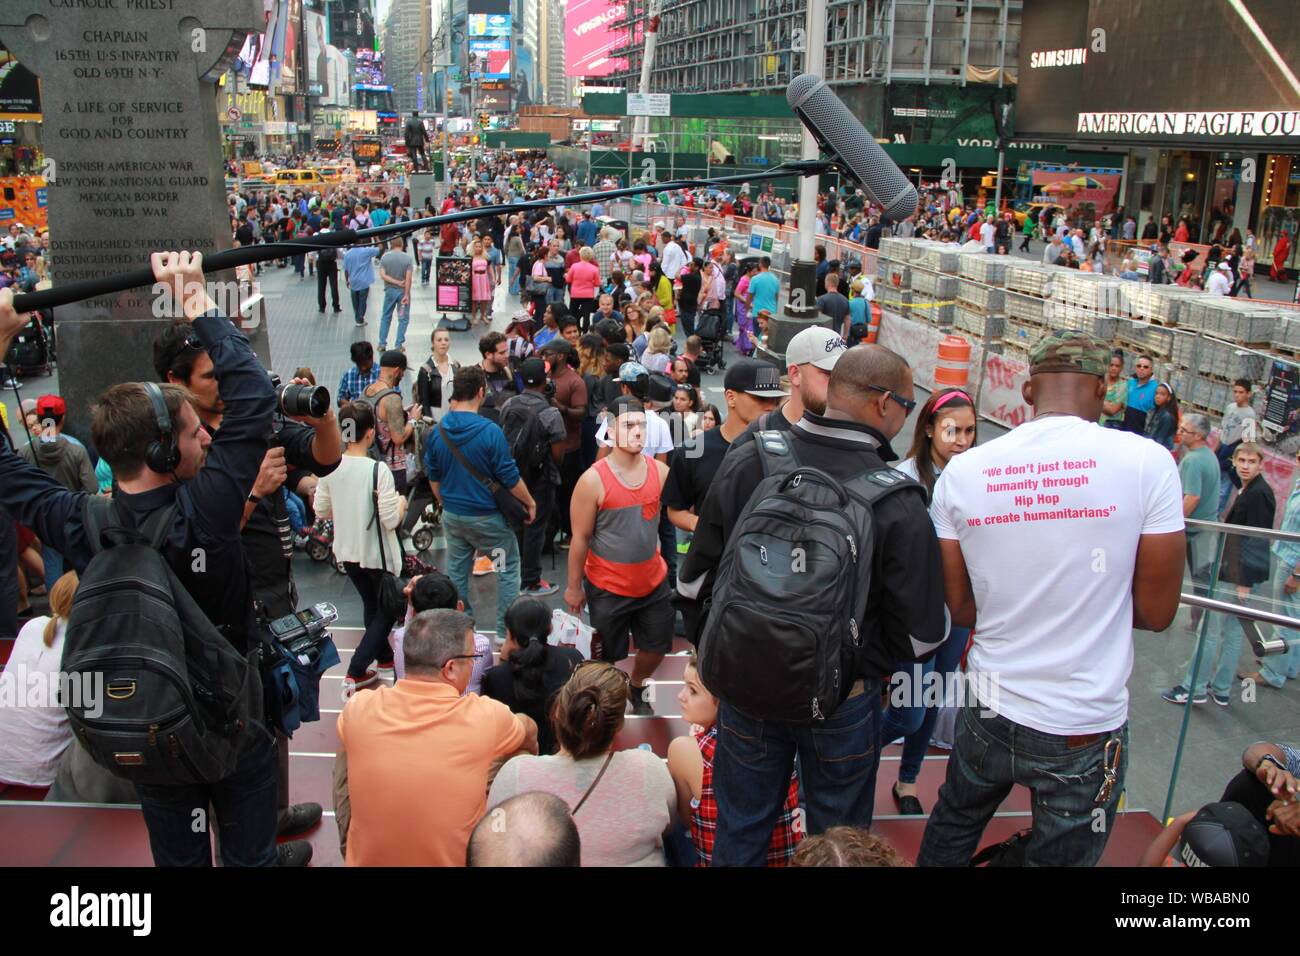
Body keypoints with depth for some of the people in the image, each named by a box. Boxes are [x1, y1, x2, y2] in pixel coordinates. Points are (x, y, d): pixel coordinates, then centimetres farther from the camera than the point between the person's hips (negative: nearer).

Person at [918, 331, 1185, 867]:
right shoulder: (1147, 462, -15)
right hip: (1087, 727, -2)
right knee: (1061, 855, 17)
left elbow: (959, 610, -1)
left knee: (952, 828, 27)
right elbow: (1156, 613, -8)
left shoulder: (962, 472, -7)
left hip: (989, 712, 3)